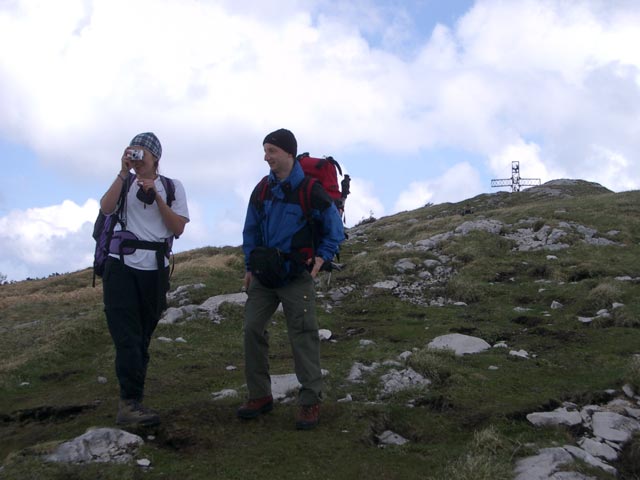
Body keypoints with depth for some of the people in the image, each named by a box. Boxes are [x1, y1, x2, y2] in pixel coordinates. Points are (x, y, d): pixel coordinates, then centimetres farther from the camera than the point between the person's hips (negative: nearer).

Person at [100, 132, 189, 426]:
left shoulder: (172, 187, 11)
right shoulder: (123, 183, 11)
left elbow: (178, 228, 0)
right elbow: (106, 208, -9)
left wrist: (155, 196, -7)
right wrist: (124, 173, -11)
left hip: (154, 269, 1)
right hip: (121, 266, -1)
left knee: (142, 337, 7)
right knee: (127, 337, -12)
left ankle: (130, 403, 14)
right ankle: (131, 401, -14)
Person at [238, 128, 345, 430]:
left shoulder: (311, 191, -11)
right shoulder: (262, 190, 5)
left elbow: (335, 229, 0)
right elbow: (251, 230, 15)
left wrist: (322, 257, -8)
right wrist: (250, 267, 11)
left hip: (296, 277, -5)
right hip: (263, 276, 6)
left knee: (303, 336, -4)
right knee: (253, 328, 3)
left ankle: (310, 402, 3)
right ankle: (260, 395, 14)